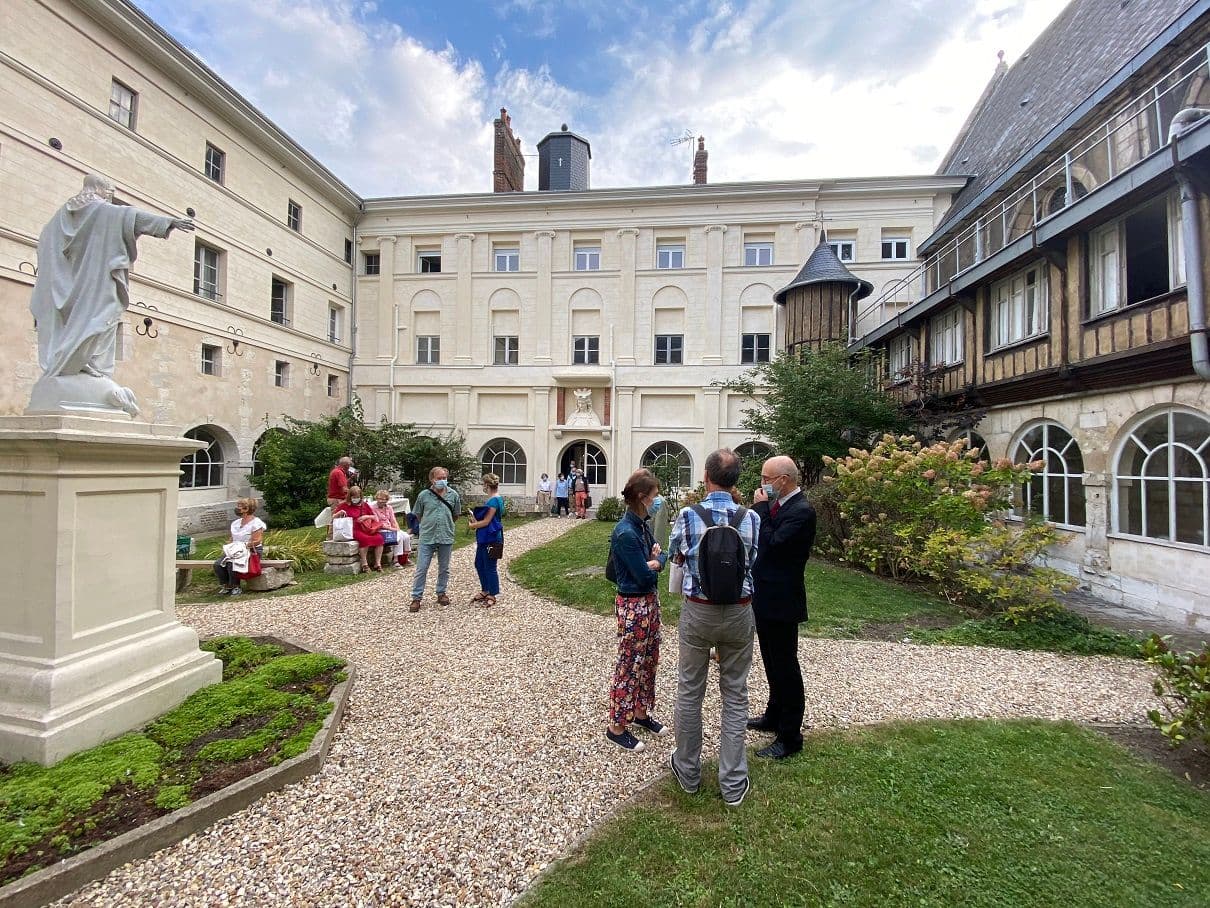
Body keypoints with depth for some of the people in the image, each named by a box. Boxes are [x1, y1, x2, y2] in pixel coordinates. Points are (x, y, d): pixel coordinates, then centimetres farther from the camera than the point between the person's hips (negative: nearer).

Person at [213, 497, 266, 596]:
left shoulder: (256, 523, -9)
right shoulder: (235, 523, 17)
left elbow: (256, 541, -15)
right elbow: (232, 539, 21)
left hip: (252, 551, -8)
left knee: (231, 565, -29)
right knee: (218, 565, -16)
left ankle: (235, 587, -9)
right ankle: (226, 586, -3)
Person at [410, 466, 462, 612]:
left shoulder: (453, 495, -2)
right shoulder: (424, 495, -4)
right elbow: (417, 515, 9)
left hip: (446, 538, 2)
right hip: (426, 538, -1)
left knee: (444, 568, 14)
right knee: (421, 569, 1)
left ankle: (441, 593, 31)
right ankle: (416, 598, 12)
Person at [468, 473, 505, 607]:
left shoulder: (494, 501, -20)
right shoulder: (495, 499, 10)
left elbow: (486, 521, -19)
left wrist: (472, 525, -4)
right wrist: (475, 520, 5)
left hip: (491, 539, -10)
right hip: (485, 538, 10)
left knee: (490, 567, 1)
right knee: (479, 564, 18)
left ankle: (492, 596, 14)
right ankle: (485, 591, 31)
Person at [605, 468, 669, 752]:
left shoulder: (641, 526, 4)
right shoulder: (625, 533, -25)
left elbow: (662, 557, 8)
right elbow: (645, 575, -22)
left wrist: (654, 560, -13)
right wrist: (655, 562, -3)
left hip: (650, 600, 9)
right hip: (633, 605, -9)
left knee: (649, 659, 20)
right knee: (629, 665, 5)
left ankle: (641, 712, 38)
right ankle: (617, 726, 22)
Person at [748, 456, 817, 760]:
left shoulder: (802, 511, -20)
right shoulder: (776, 505, 6)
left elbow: (771, 544, -27)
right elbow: (757, 538, 10)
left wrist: (760, 508, -21)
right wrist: (760, 508, -1)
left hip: (782, 601, -9)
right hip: (765, 597, 9)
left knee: (785, 666, 5)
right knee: (773, 663, 23)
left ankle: (790, 736, 20)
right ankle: (775, 716, 42)